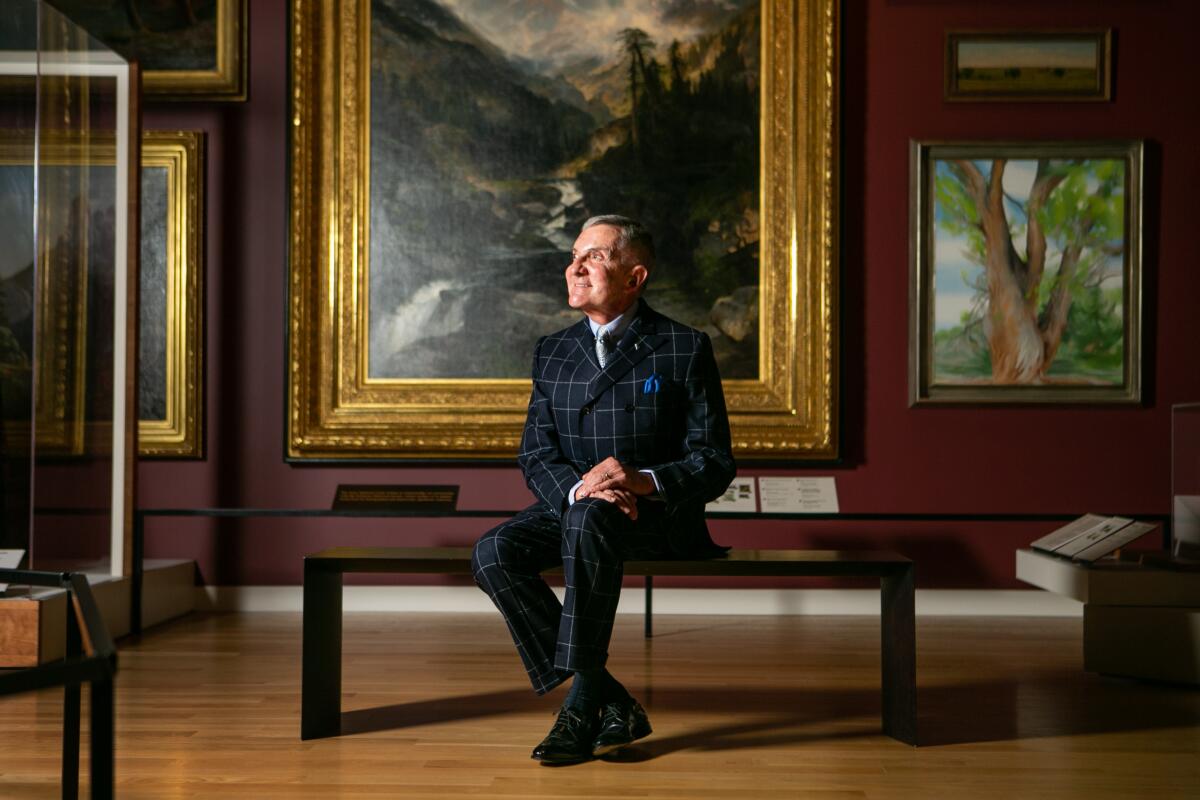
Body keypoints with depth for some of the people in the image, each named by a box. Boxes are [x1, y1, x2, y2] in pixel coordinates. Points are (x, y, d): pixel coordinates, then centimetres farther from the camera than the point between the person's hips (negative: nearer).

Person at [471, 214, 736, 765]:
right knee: (493, 554, -24)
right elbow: (536, 456, 4)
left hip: (659, 515, -5)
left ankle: (582, 706, -29)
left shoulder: (685, 349, -1)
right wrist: (578, 486, -20)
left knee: (590, 520, -38)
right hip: (568, 506, 5)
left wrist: (643, 482, -25)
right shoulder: (552, 352, 12)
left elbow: (714, 463, -5)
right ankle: (611, 703, -20)